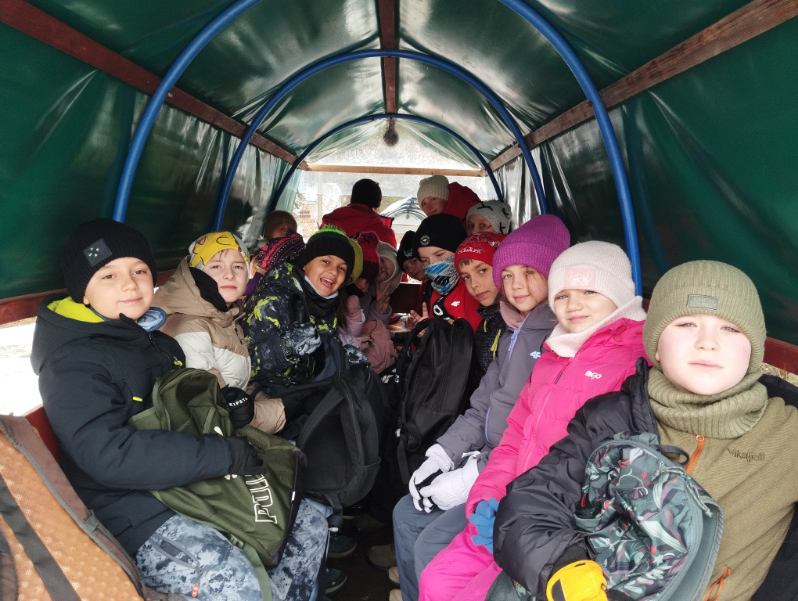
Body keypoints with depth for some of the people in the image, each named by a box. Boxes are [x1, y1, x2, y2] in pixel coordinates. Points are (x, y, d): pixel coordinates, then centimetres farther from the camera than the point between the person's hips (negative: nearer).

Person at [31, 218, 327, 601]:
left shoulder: (158, 341, 14)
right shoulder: (72, 361, -12)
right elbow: (109, 454, -25)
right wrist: (226, 454, -24)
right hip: (125, 505, -8)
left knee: (310, 520, 1)